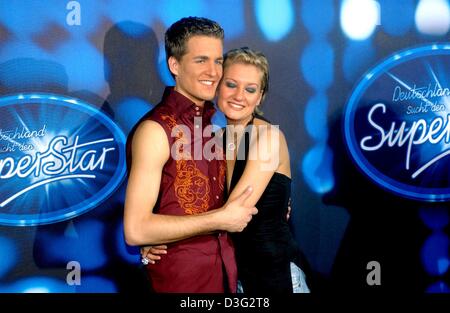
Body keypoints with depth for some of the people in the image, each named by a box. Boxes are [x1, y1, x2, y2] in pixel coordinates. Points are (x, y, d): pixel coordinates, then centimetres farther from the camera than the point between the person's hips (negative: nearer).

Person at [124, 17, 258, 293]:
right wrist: (221, 220, -18)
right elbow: (136, 230, -23)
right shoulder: (156, 129, -17)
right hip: (180, 280, -7)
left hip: (225, 273, 7)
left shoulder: (210, 123, 6)